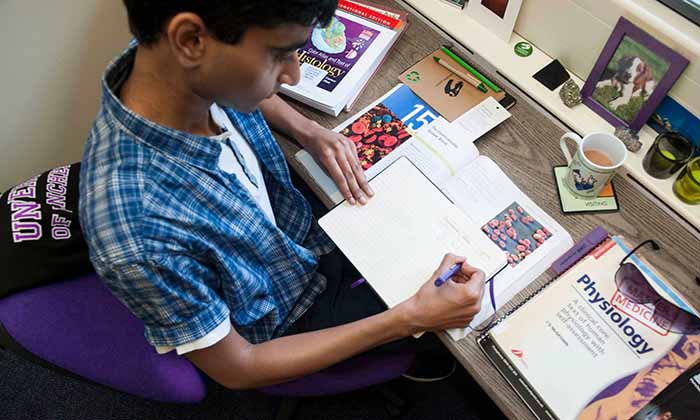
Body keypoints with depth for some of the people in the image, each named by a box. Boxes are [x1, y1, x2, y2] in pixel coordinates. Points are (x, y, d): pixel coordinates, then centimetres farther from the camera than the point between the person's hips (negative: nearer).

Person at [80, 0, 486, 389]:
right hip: (287, 323, -5)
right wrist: (409, 319, -26)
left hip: (304, 232, 5)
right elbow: (236, 368, -25)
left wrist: (310, 132, -13)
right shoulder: (136, 235, -43)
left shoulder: (192, 71, -24)